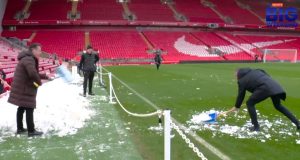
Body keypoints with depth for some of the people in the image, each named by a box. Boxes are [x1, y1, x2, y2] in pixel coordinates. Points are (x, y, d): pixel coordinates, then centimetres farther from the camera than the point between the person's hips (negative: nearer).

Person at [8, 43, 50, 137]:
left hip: (22, 89, 11)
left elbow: (34, 73, 25)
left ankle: (20, 129, 28)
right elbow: (33, 73, -35)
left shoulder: (28, 59, 16)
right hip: (24, 89, -11)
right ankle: (31, 131, 4)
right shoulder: (29, 59, -19)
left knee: (21, 108, 17)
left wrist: (45, 76, 17)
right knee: (29, 109, -3)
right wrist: (39, 82, -18)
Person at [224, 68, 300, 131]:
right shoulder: (255, 71, 29)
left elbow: (241, 95, 19)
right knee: (278, 106, 28)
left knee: (250, 103, 9)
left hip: (265, 88, -7)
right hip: (275, 85, 7)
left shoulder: (242, 81, 12)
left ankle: (256, 126, 7)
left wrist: (237, 107, 32)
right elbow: (267, 76, 26)